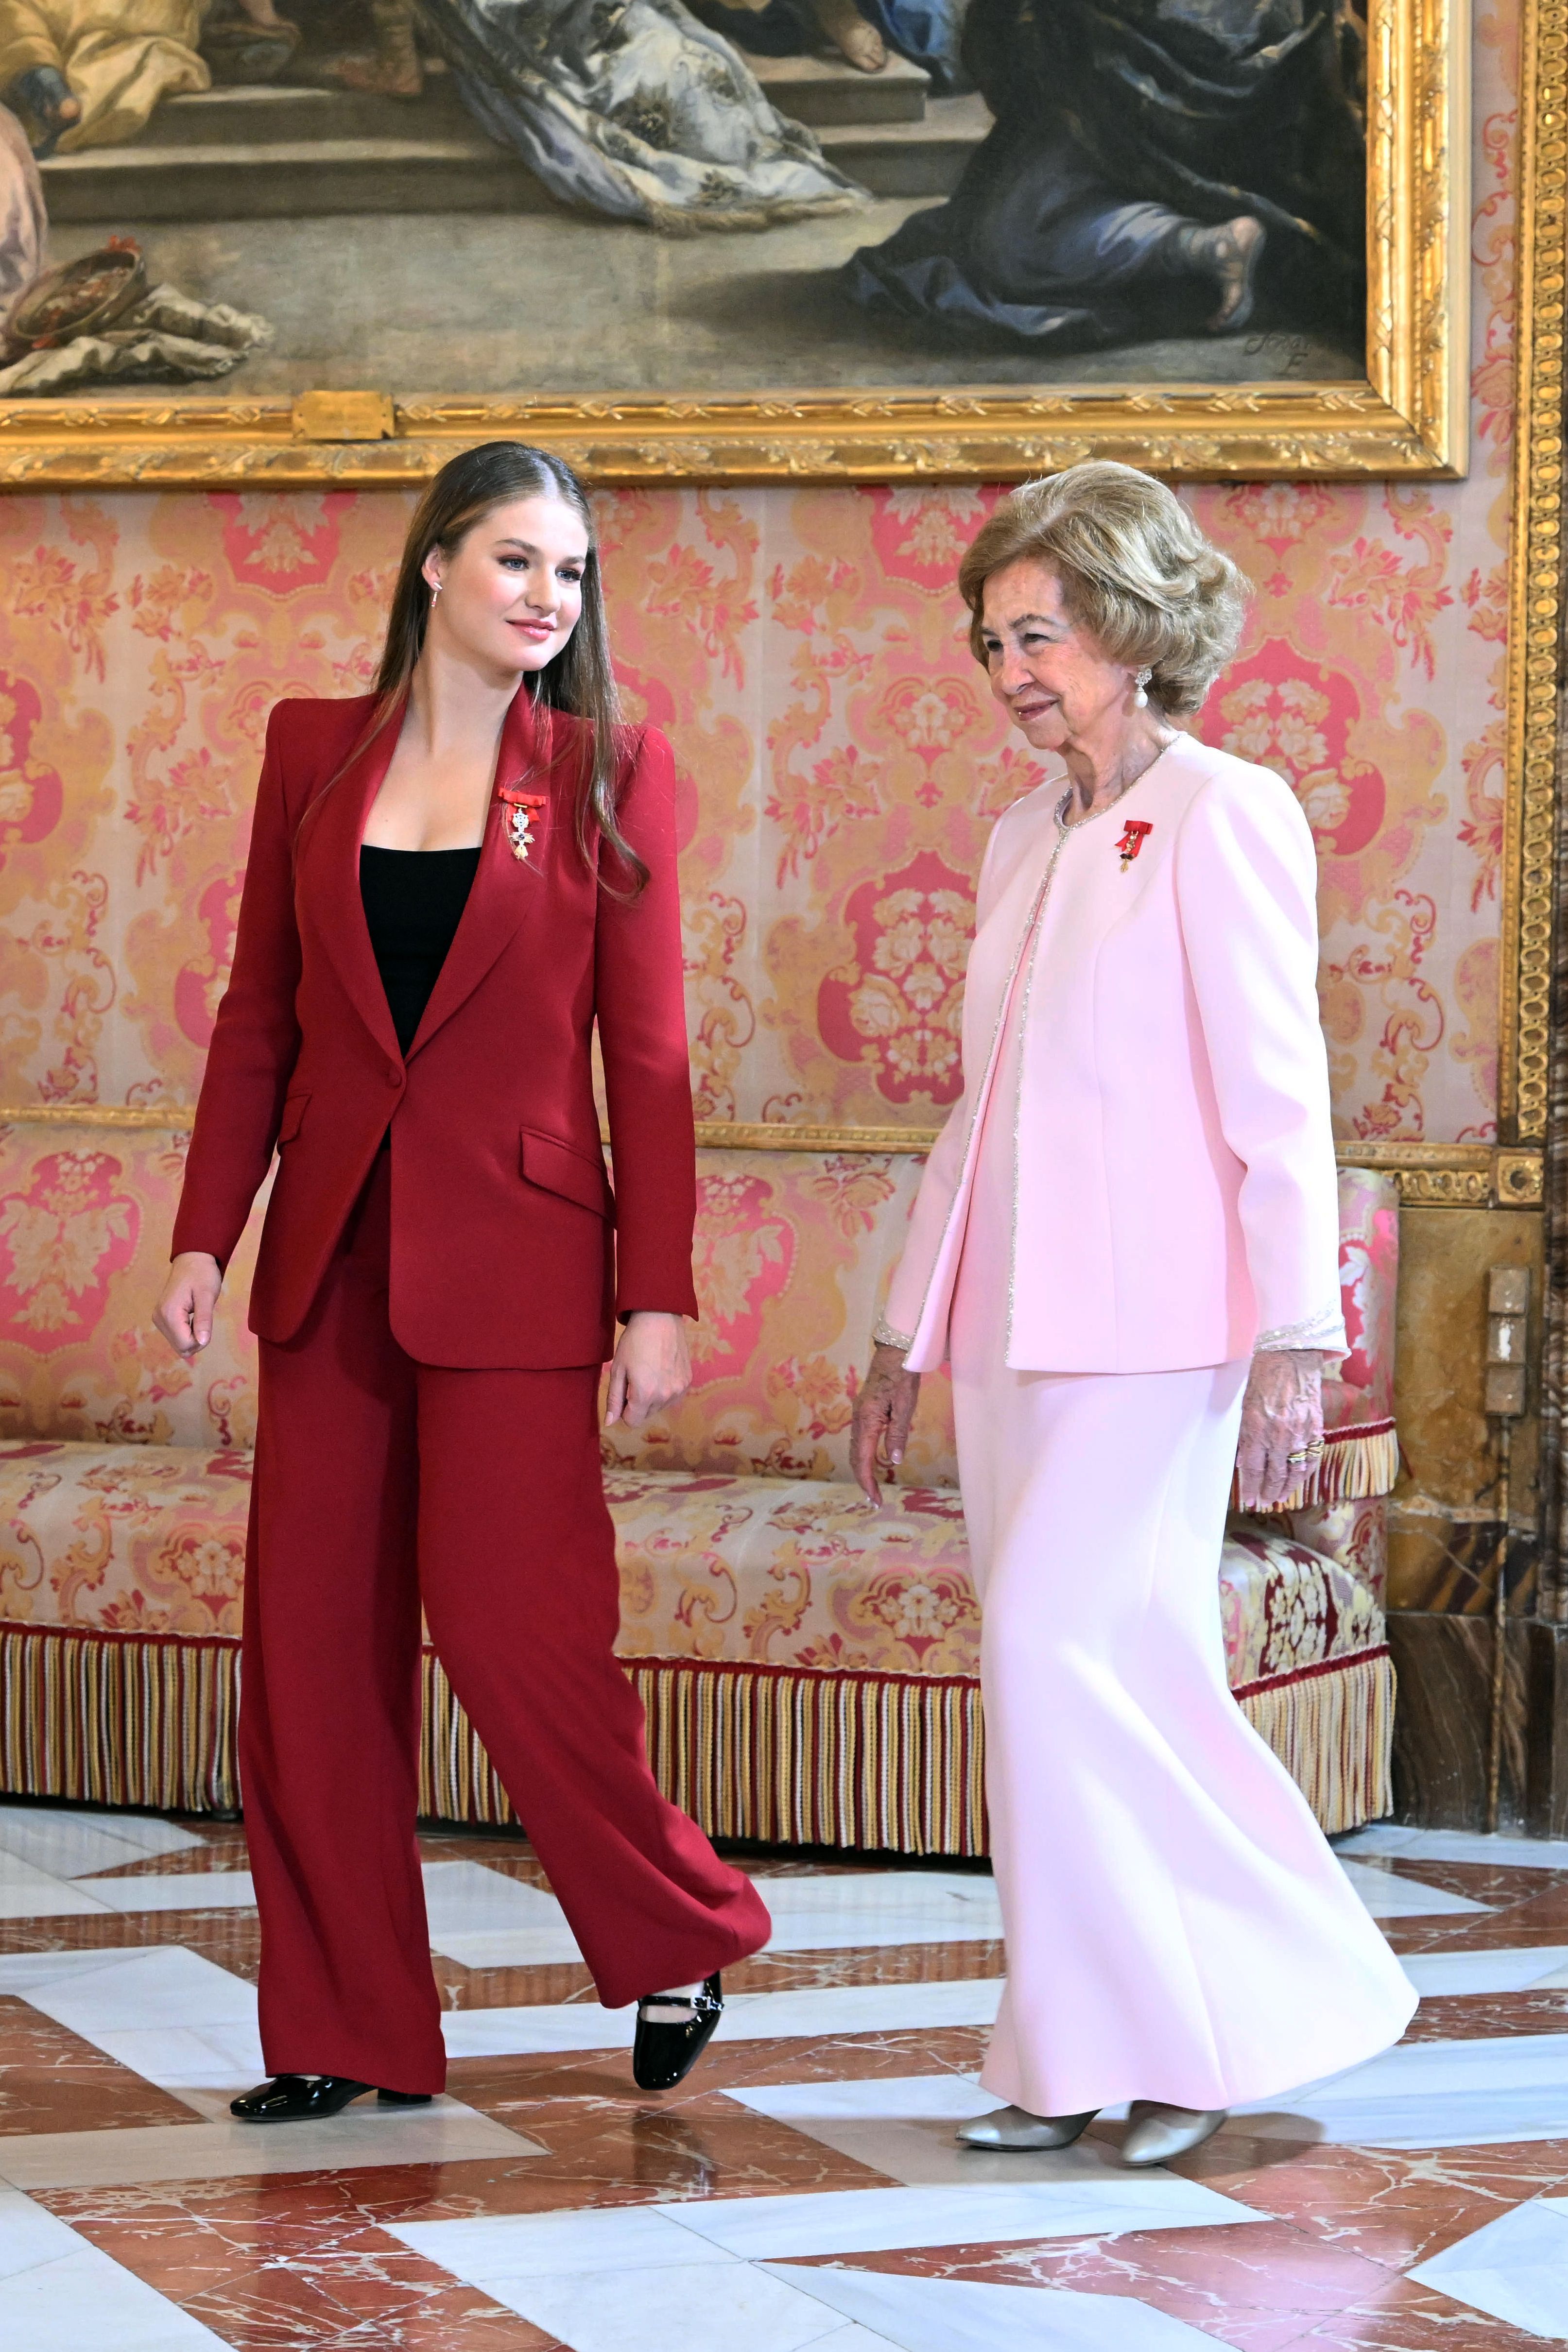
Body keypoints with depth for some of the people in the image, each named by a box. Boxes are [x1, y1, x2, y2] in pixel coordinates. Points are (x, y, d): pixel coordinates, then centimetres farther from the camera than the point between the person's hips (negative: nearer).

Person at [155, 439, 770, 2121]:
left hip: (510, 1257, -4)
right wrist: (204, 1234, 4)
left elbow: (647, 1049, -2)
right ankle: (343, 2028, 14)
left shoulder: (607, 771, 0)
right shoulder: (314, 752, 7)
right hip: (333, 1254, 4)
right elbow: (258, 1015, 11)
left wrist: (659, 1293, -7)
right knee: (312, 1638, 4)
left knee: (510, 1623, -7)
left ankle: (683, 1936, 17)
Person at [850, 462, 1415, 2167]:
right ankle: (1088, 2060, 12)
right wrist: (904, 1332, 20)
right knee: (1108, 1679, 8)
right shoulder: (1026, 841, 16)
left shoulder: (1221, 816, -6)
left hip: (1150, 1324, -7)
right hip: (1011, 1325, 7)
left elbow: (1278, 1099, -11)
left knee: (1059, 1650, -12)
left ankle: (1199, 2020, 1)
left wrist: (1293, 1340, -16)